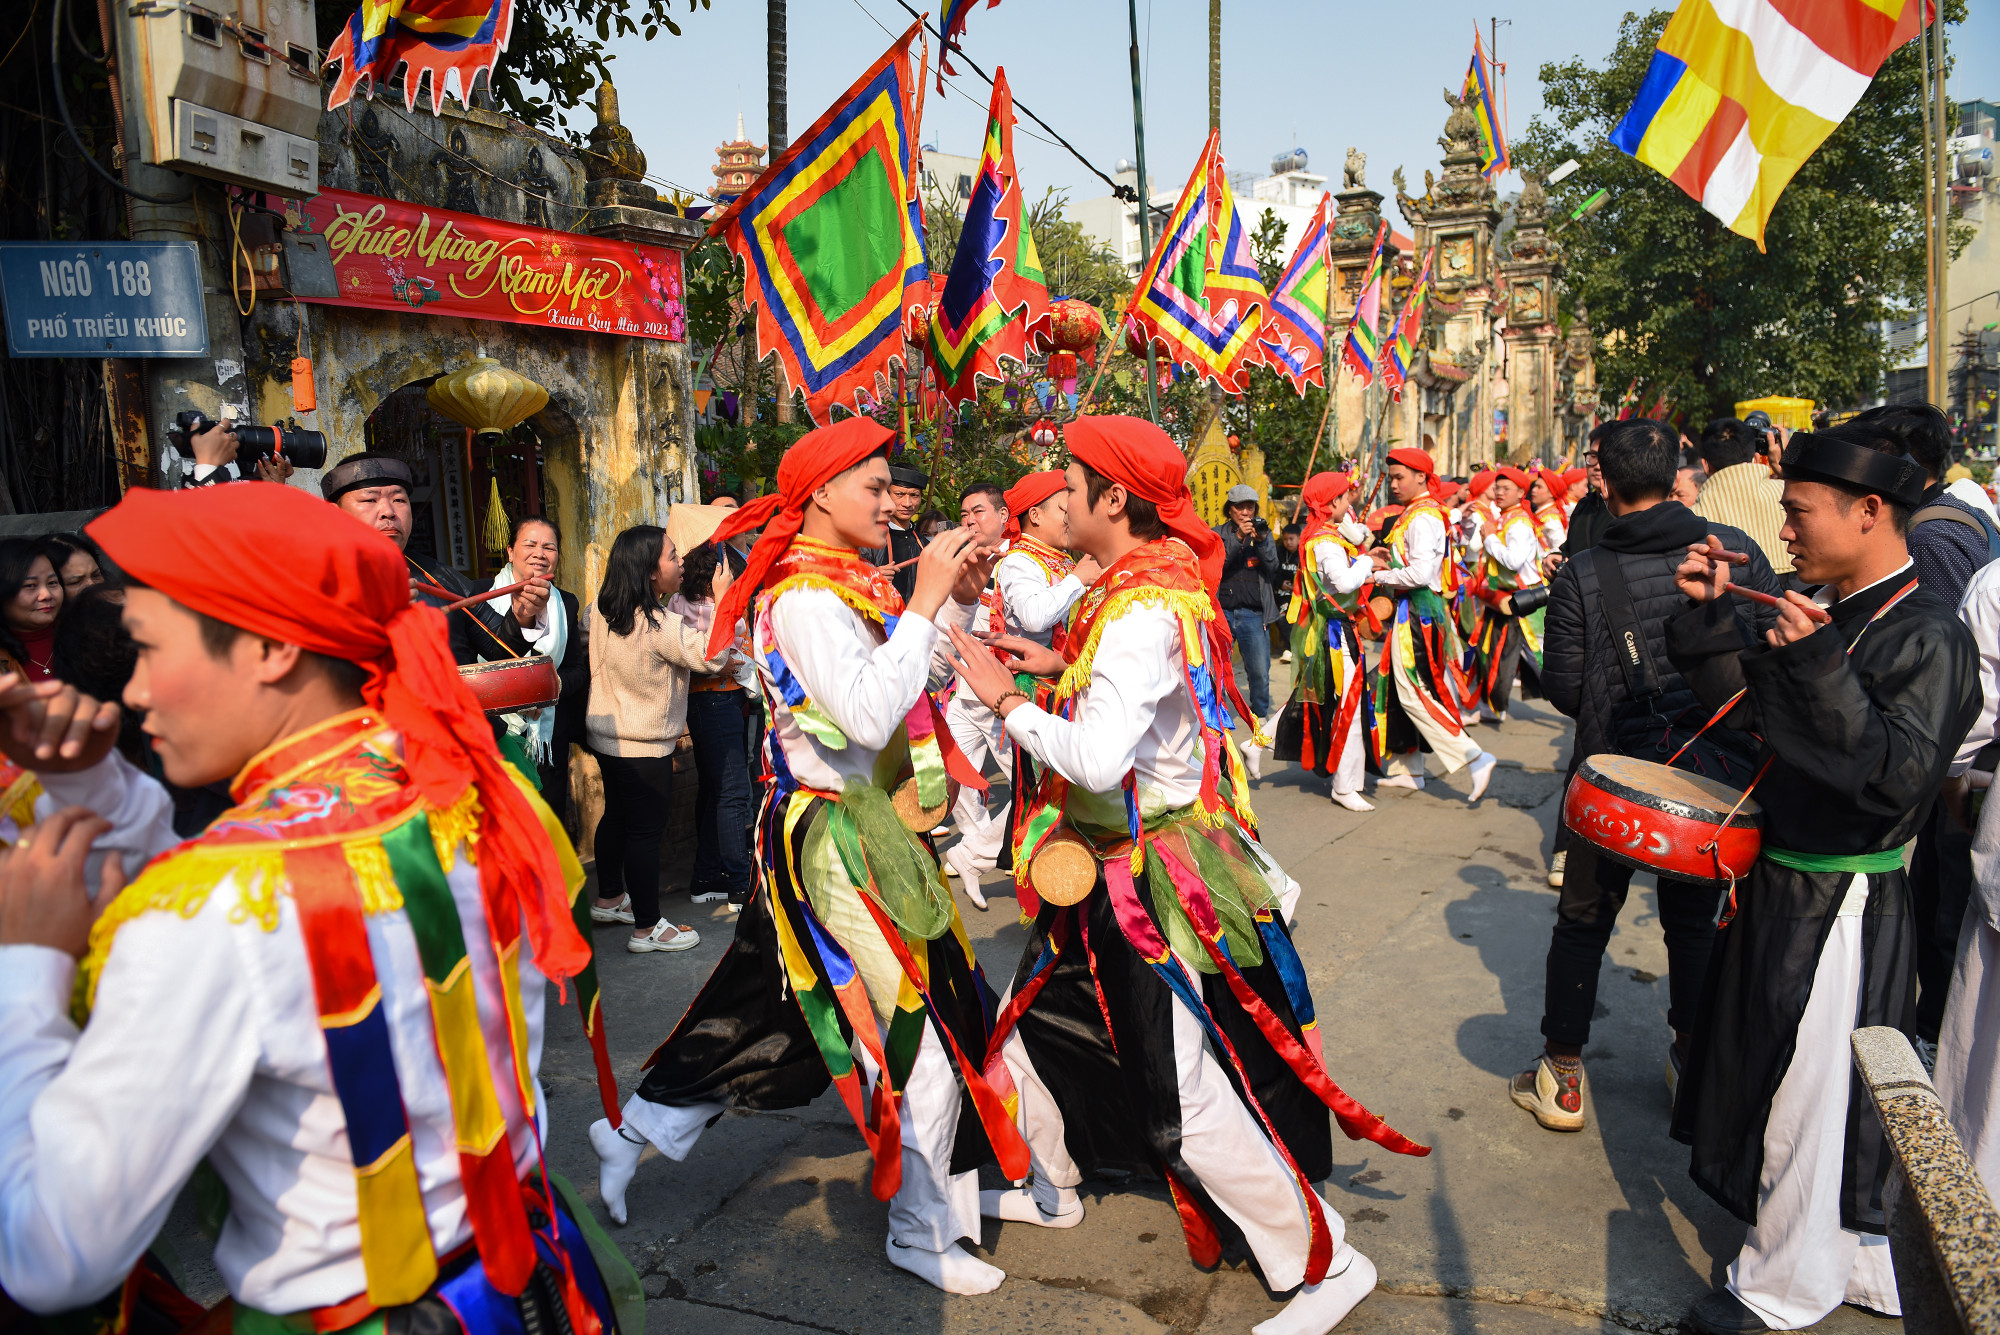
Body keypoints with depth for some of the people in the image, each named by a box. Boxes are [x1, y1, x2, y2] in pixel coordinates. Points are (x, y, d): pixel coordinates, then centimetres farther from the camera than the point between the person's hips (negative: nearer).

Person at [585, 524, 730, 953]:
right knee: (645, 831, 0)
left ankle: (610, 900, 39)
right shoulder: (658, 625, -26)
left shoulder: (605, 614, 0)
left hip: (606, 736, 9)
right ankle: (647, 929, 8)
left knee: (616, 816, 23)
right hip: (644, 747, -9)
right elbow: (711, 656, -24)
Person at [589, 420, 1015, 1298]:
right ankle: (922, 1233, 17)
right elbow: (870, 715, -29)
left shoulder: (853, 585, 11)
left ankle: (633, 1134, 34)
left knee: (768, 1011, 19)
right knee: (925, 1027, 0)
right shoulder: (805, 596, -18)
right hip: (838, 837, -10)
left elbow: (927, 678, 17)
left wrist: (961, 602, 5)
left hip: (864, 828, 10)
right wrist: (923, 604, -23)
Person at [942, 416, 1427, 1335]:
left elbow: (1098, 761, -33)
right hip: (1113, 866, 10)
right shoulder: (1148, 585, 7)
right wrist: (1063, 669, 7)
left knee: (1189, 1100, -3)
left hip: (1154, 879, -10)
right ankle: (1050, 1189, 43)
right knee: (1031, 1020, 22)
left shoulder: (1143, 609, -25)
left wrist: (1006, 698, -20)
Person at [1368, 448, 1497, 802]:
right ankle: (1407, 769, 22)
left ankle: (1474, 758, -9)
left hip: (1419, 611, -10)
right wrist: (1386, 561, 4)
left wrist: (1380, 575, -12)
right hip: (1409, 611, 10)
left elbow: (1421, 573, -23)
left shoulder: (1422, 517, -15)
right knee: (1399, 689, 14)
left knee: (1414, 693, -10)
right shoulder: (1411, 514, 15)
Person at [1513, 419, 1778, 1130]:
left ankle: (1562, 1077, 19)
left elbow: (1563, 690, -10)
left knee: (1583, 922, 12)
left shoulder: (1581, 576, -14)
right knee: (1695, 920, 19)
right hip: (1720, 766, 2)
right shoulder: (1736, 548, -8)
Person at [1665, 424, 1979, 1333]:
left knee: (1809, 1096, 6)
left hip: (1843, 904, -8)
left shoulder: (1928, 637, -18)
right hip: (1777, 880, 8)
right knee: (1766, 1070, 20)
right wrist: (1707, 614, -1)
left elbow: (1901, 778, -27)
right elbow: (1741, 704, 11)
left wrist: (1819, 668, -34)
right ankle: (1854, 1259, 41)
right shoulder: (1814, 607, 4)